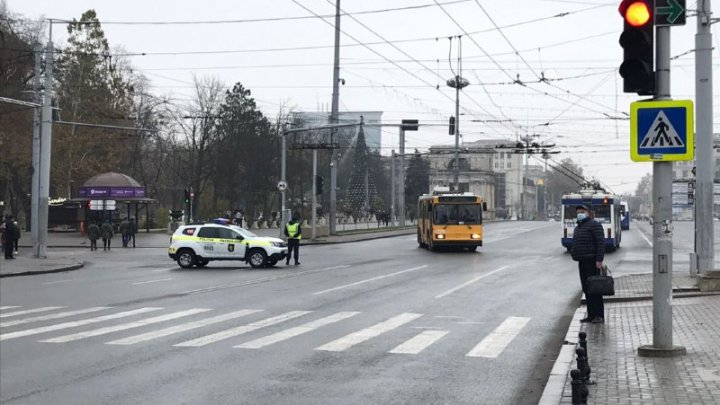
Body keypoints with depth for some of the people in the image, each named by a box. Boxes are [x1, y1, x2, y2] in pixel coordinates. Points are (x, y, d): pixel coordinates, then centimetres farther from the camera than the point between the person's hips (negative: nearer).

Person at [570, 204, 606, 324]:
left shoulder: (594, 225, -7)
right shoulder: (578, 228, 20)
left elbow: (601, 242, -15)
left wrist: (599, 260, -21)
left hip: (592, 261, -9)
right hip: (582, 262, 9)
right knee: (586, 289, 9)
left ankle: (599, 315, -7)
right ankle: (591, 315, 13)